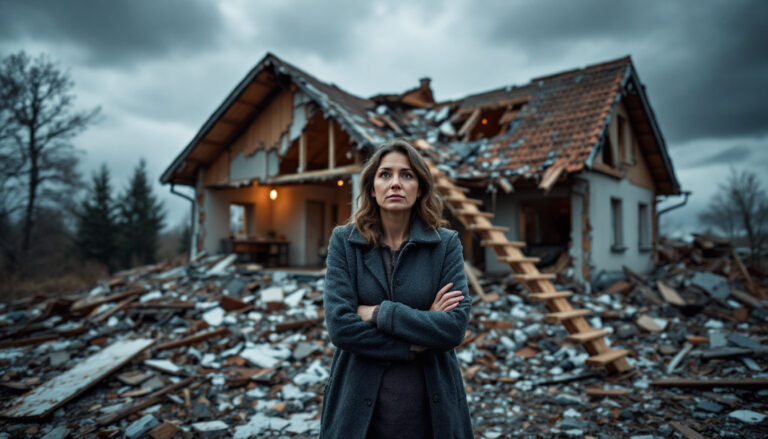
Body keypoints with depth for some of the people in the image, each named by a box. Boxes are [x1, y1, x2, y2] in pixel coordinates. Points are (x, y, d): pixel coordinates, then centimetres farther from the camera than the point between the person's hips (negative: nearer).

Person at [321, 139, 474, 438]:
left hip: (431, 407, 1)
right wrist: (415, 344, -15)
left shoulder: (446, 243, -5)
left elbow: (455, 326, -15)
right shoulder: (343, 241, -5)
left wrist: (378, 313, -17)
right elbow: (339, 325, -15)